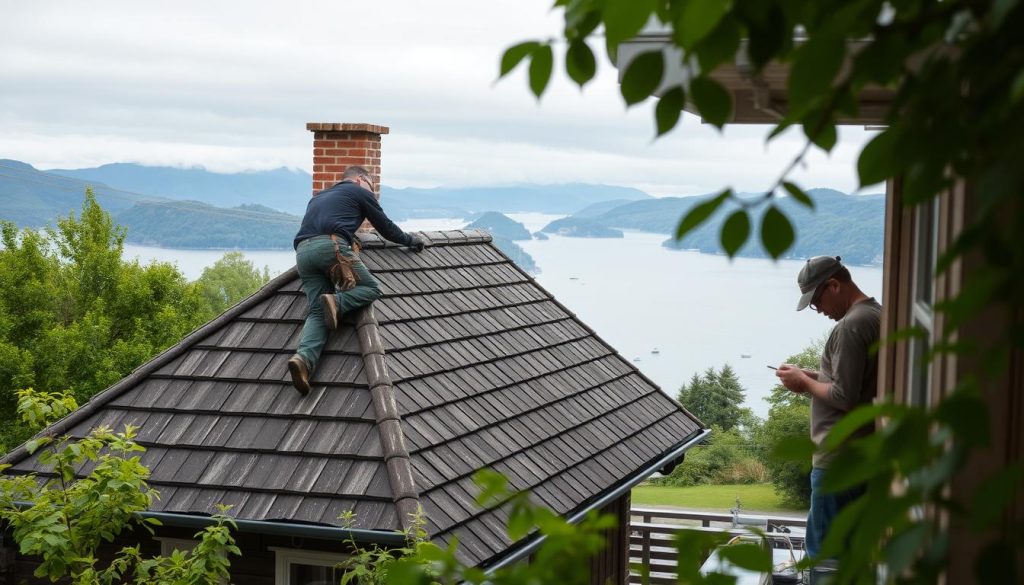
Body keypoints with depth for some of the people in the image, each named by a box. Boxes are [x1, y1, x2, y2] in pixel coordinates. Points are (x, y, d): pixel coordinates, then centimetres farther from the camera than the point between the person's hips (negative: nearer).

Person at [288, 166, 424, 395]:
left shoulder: (318, 197, 37)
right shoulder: (359, 192, 20)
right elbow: (385, 227, 24)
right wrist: (409, 240, 41)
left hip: (302, 251, 6)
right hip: (331, 246, -6)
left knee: (317, 313, -1)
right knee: (372, 289, 6)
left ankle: (304, 358, -28)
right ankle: (337, 303, -23)